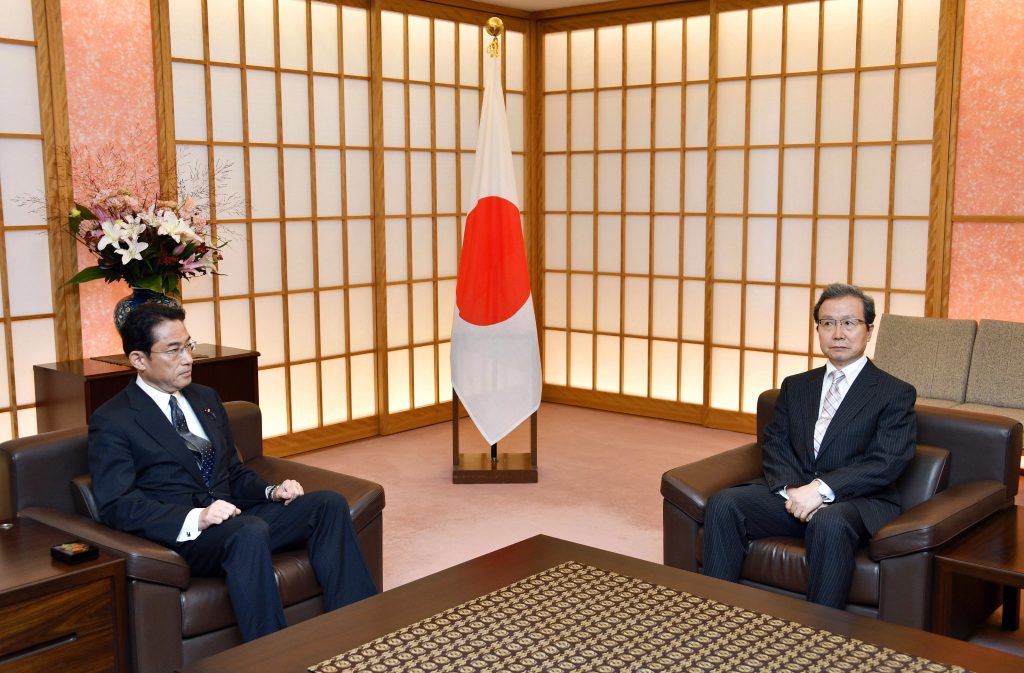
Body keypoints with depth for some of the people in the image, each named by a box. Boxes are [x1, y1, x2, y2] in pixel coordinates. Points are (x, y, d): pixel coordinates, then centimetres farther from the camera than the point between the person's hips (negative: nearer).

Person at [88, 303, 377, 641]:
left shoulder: (206, 398, 18)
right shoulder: (111, 421, -3)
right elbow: (117, 505, -13)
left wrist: (271, 492, 1)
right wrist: (195, 518, -26)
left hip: (233, 518, 7)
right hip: (178, 536, -7)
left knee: (329, 503, -13)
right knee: (251, 531, -37)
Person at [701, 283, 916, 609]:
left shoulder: (896, 394, 4)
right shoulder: (795, 386, 20)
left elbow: (886, 463, -8)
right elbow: (774, 444, 11)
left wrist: (822, 489, -19)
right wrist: (790, 488, -11)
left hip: (856, 500, -4)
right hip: (792, 493, 4)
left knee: (829, 524, -38)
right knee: (723, 503, -21)